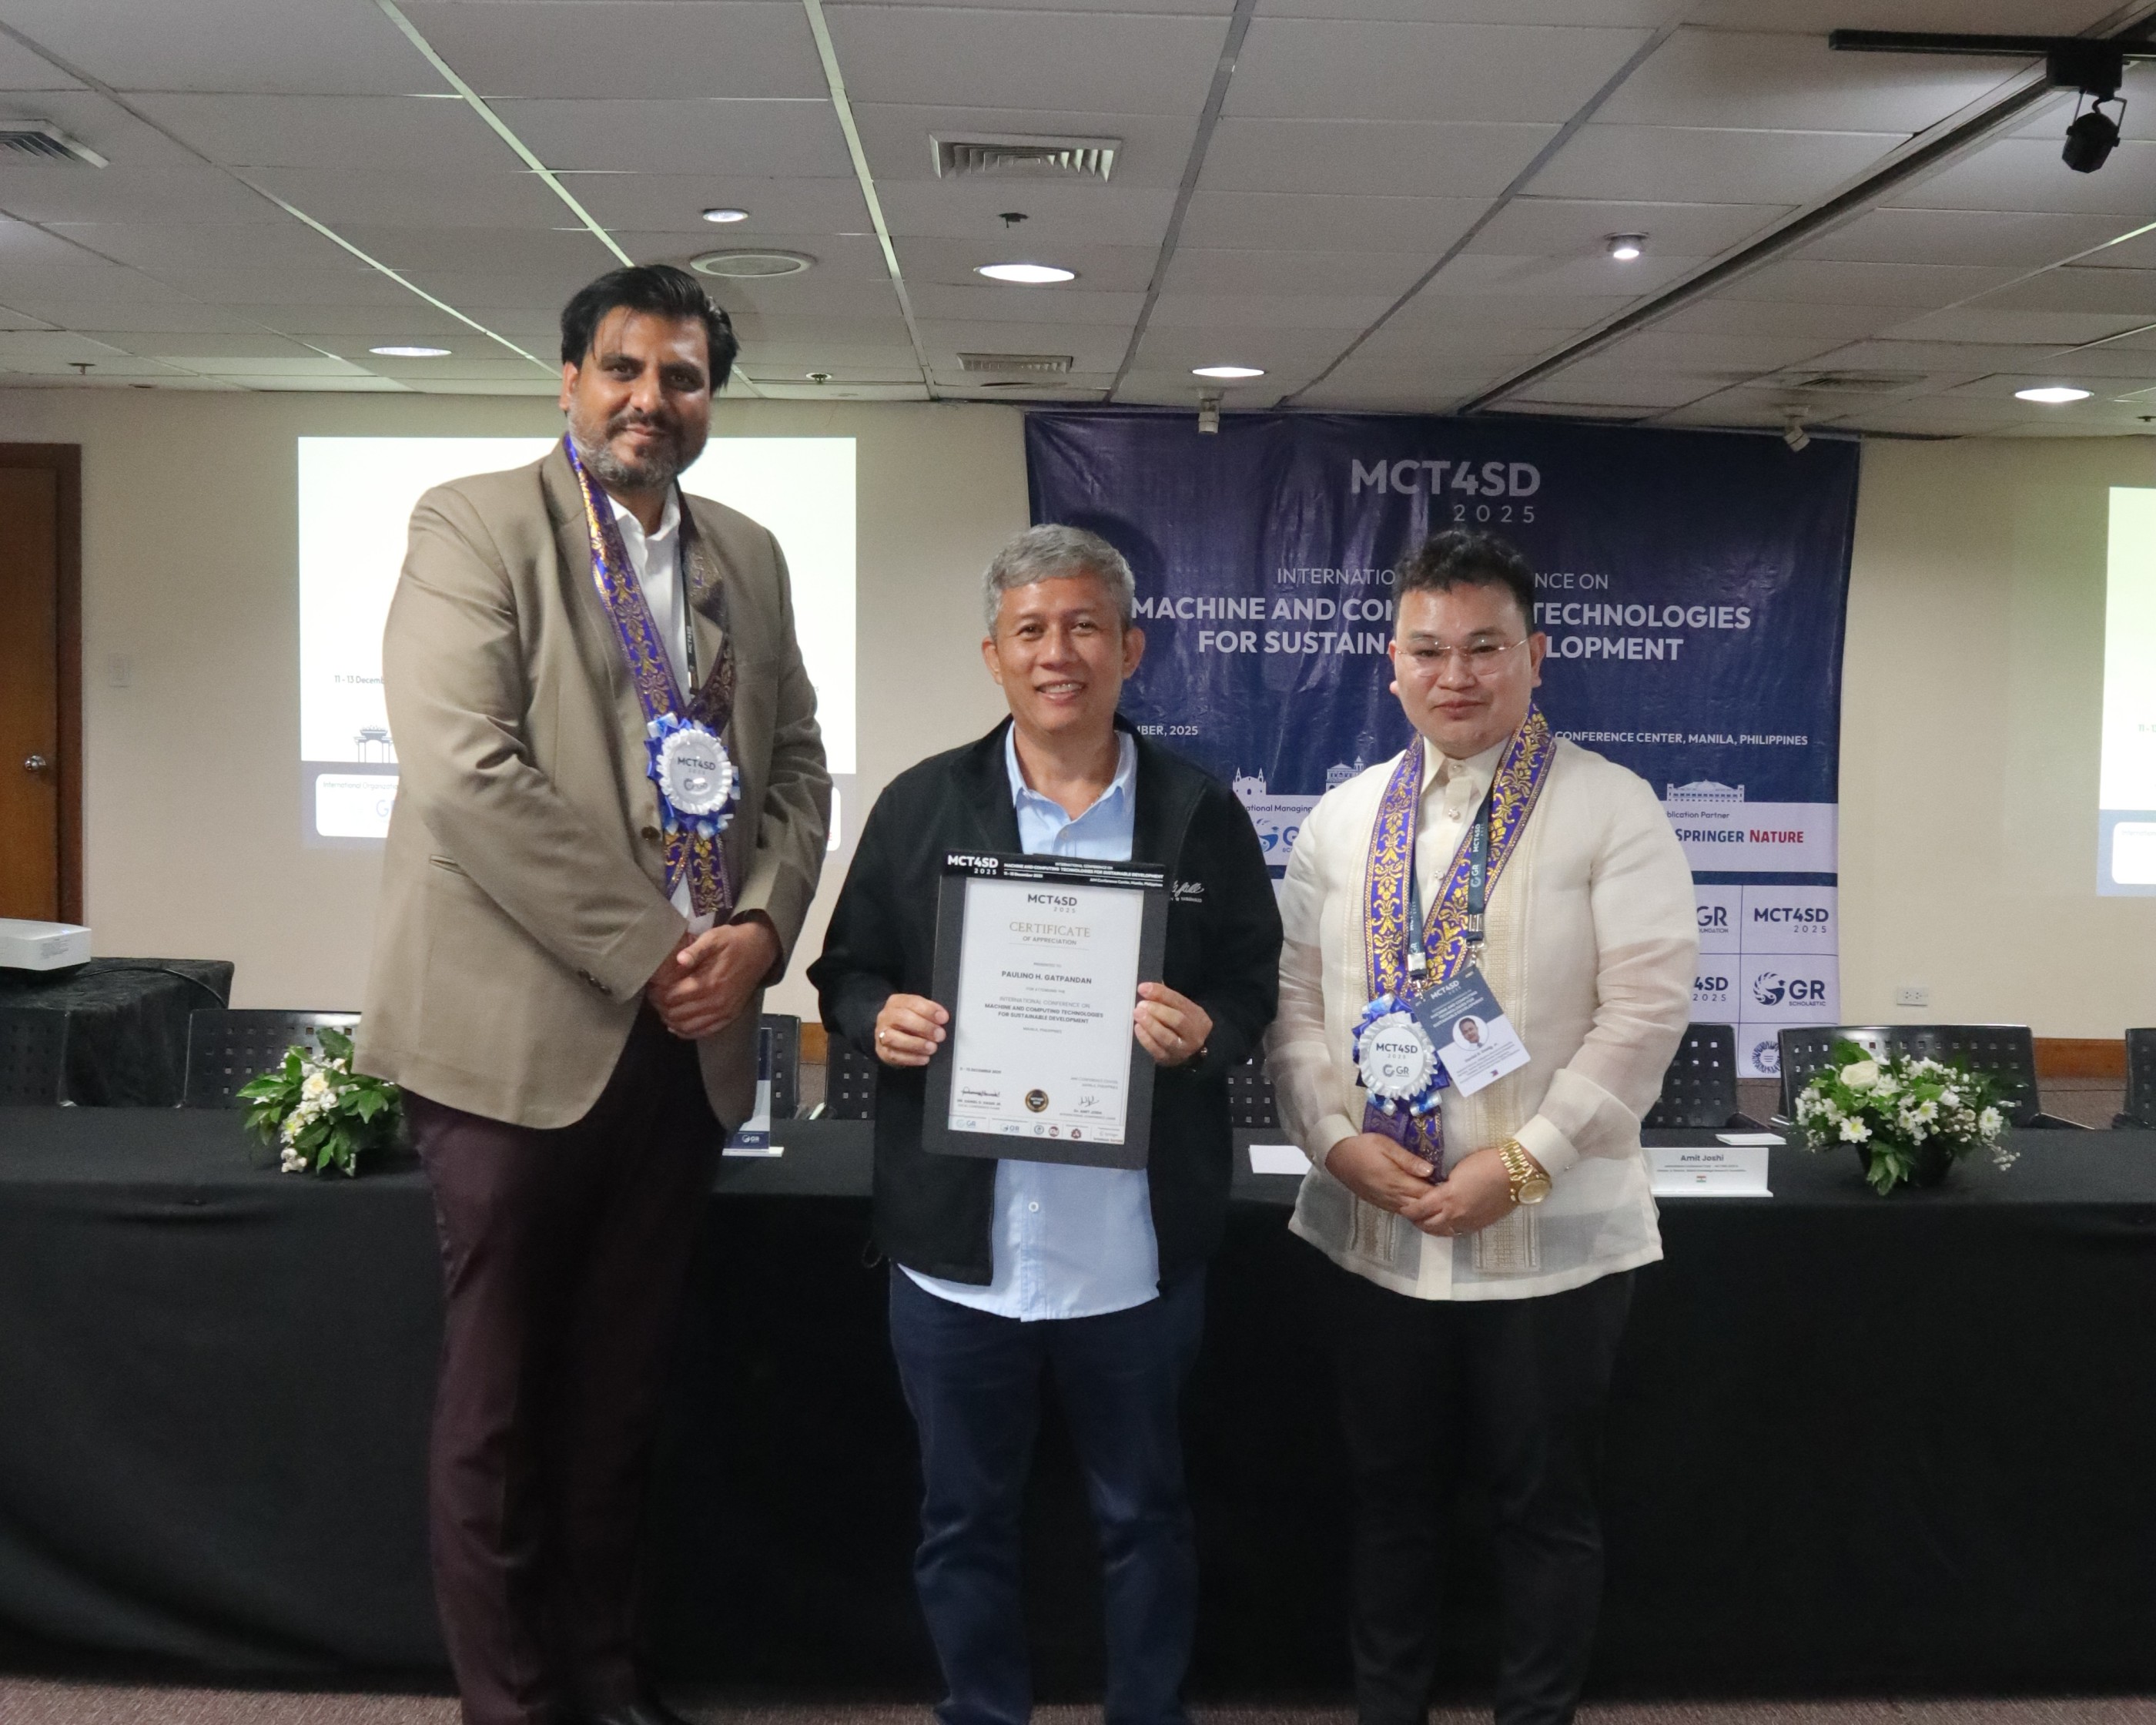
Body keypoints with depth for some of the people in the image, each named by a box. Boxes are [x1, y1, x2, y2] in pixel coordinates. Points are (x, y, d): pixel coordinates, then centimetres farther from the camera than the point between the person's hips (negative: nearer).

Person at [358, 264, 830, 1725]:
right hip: (522, 1030, -5)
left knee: (624, 1384, 16)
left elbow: (798, 766, 13)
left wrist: (761, 927, -5)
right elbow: (465, 777, -16)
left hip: (688, 1039, 5)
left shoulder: (750, 558, 13)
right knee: (501, 1397, 6)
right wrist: (647, 952, -16)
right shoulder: (476, 527, -5)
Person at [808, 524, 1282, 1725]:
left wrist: (1205, 1032, -18)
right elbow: (847, 970, 7)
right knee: (966, 1523, 15)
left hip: (1136, 1254, -1)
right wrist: (879, 1018, -14)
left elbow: (1254, 987, 3)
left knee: (1144, 1516, 15)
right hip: (958, 1250, 1)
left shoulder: (1201, 812, 1)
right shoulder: (922, 805, 3)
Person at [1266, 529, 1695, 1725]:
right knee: (1390, 1497, 16)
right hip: (1373, 1226, 4)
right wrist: (1336, 1137, -9)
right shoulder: (1343, 819, 7)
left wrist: (1525, 1160, -17)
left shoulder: (1610, 811, -6)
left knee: (1546, 1506, 11)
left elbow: (1646, 1006, -11)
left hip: (1549, 1234, -3)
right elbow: (1296, 998, 7)